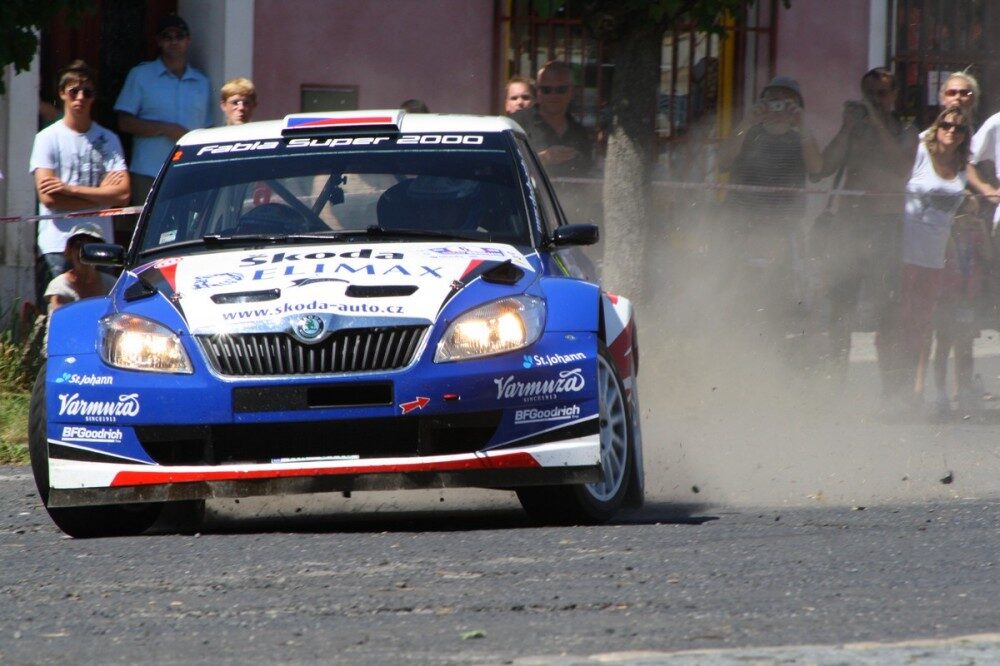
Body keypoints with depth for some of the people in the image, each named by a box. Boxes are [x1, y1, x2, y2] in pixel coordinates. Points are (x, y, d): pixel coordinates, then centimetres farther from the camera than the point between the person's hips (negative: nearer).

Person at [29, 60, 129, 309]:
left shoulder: (108, 139, 10)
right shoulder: (48, 138, 3)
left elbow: (122, 194, -2)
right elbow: (48, 197, -8)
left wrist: (71, 189, -9)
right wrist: (101, 194, -3)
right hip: (57, 247, -2)